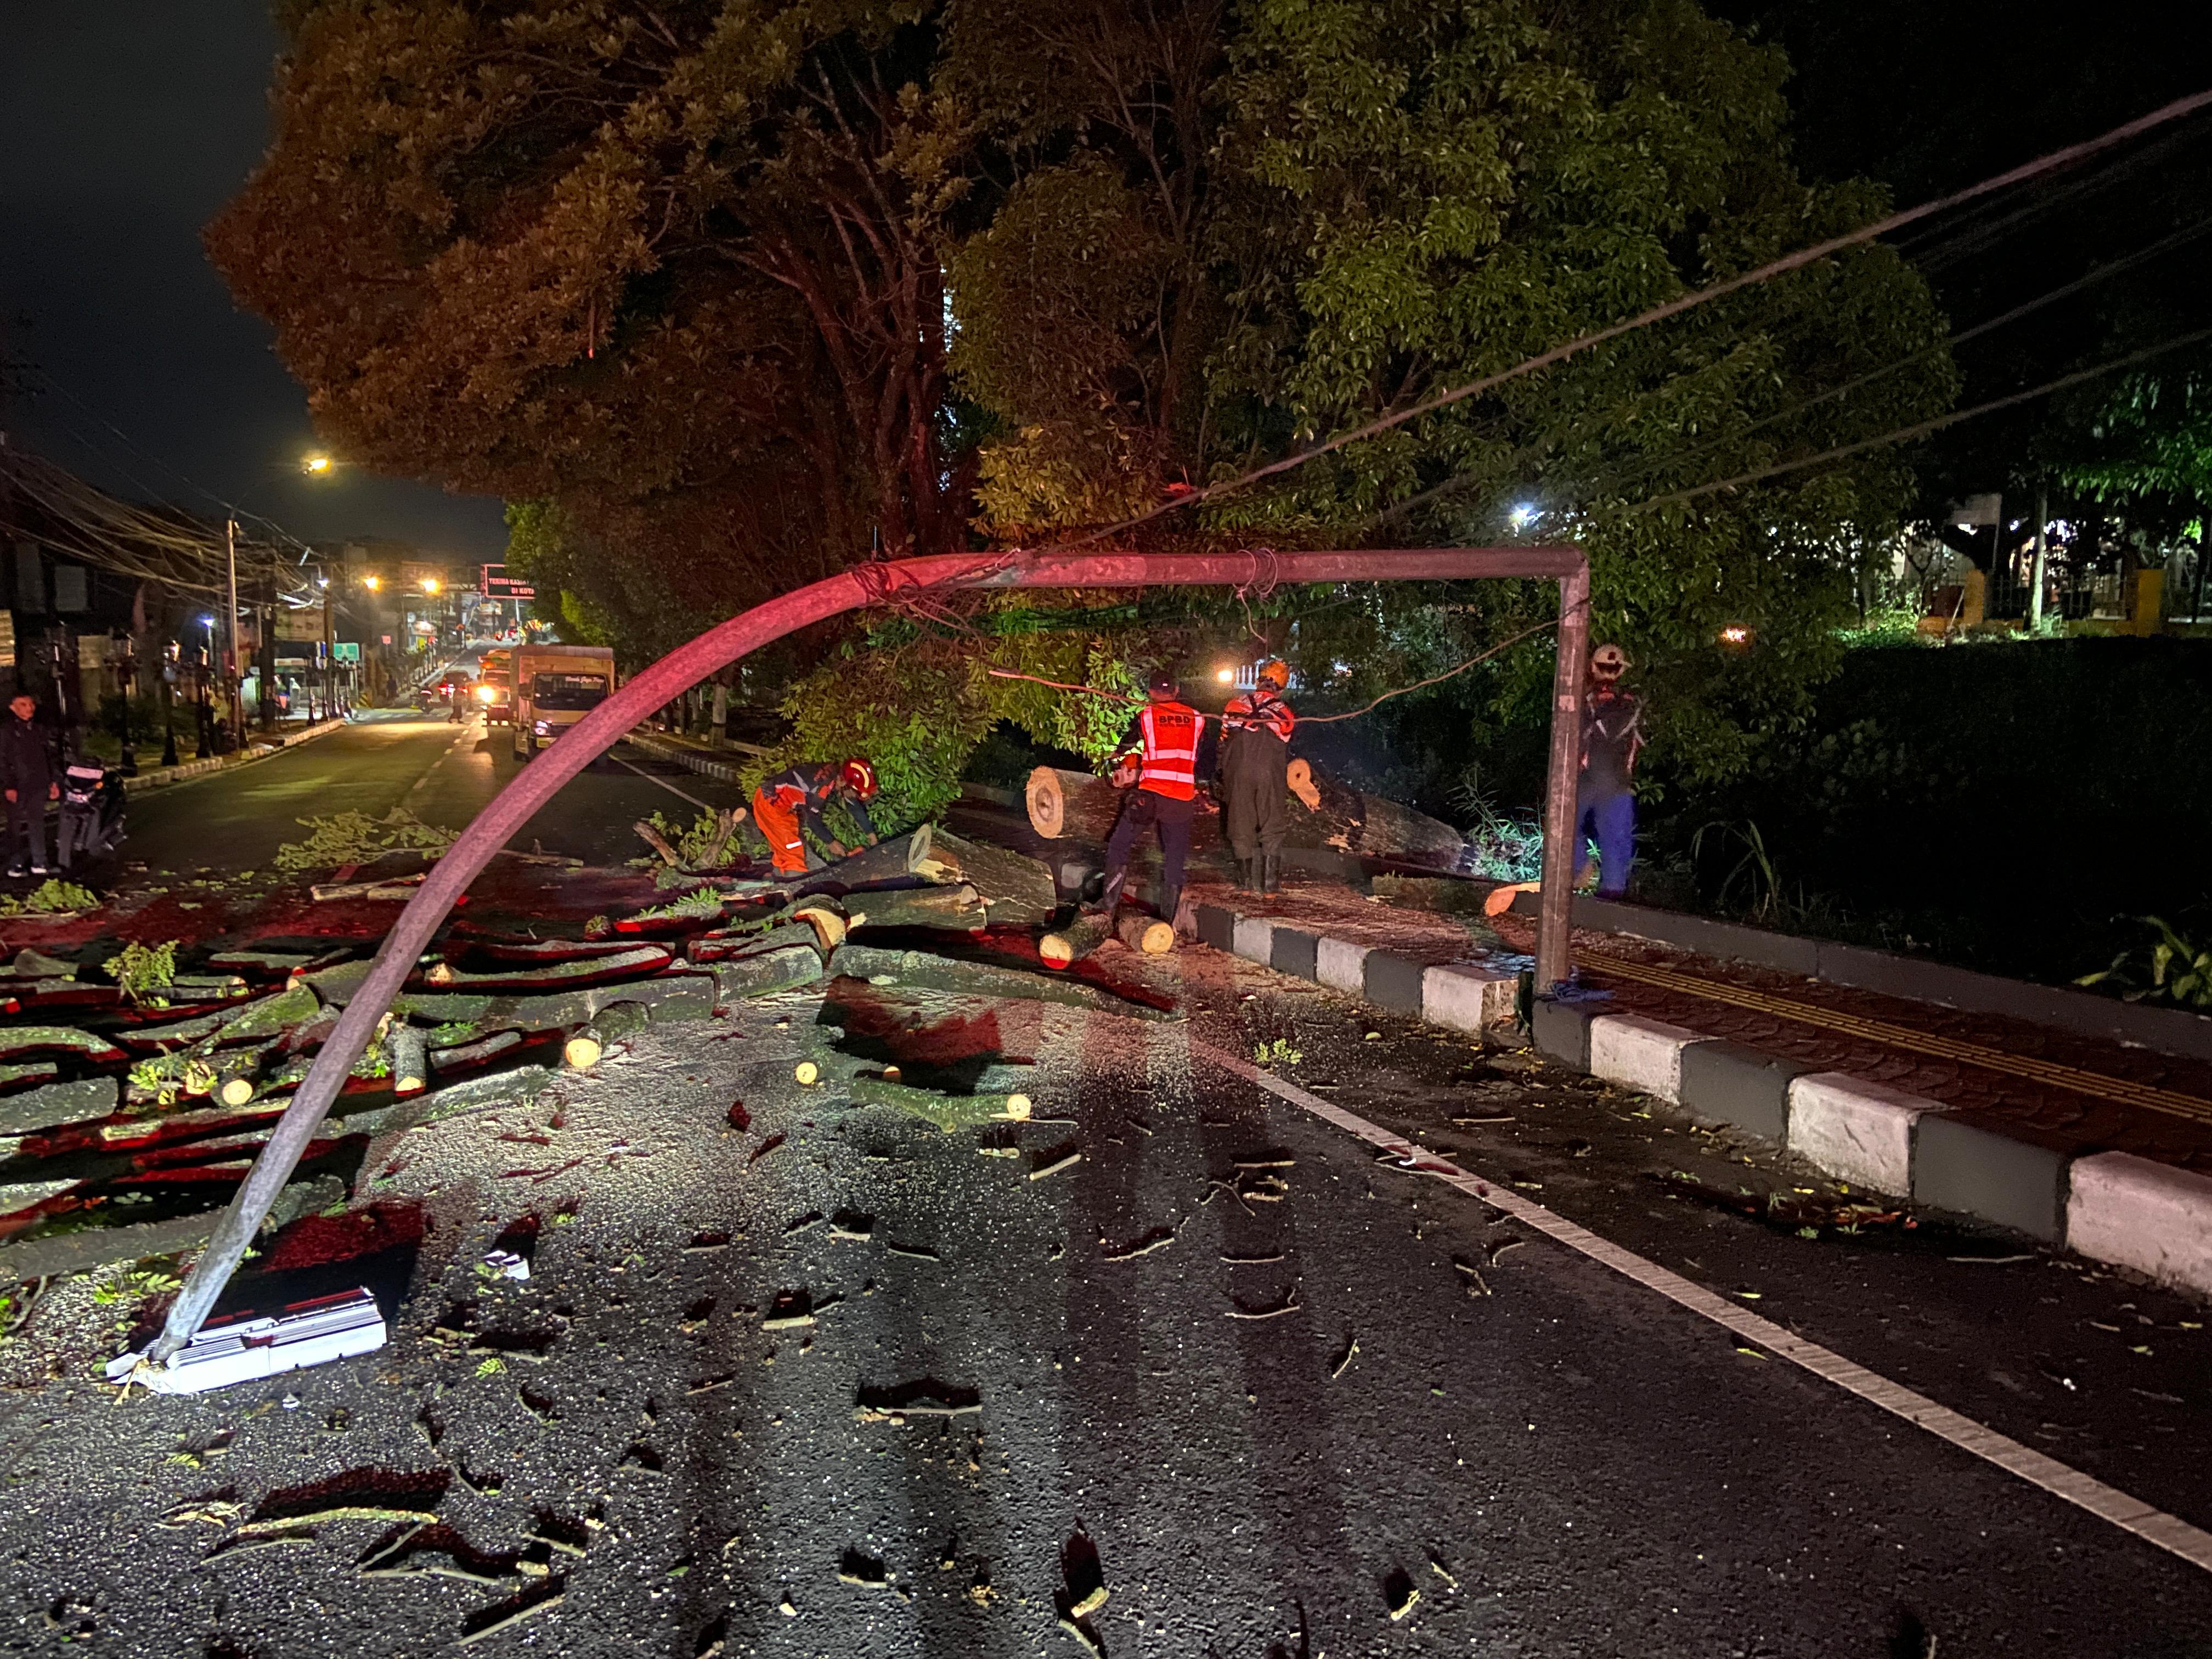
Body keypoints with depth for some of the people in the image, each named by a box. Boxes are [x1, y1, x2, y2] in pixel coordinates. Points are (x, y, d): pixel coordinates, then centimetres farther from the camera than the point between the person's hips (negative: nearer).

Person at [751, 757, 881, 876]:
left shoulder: (839, 777, -8)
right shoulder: (821, 786, -34)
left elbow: (855, 807, 5)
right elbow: (812, 818, -23)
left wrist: (870, 833, 11)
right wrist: (831, 842, -12)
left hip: (785, 802, 9)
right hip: (770, 801, -9)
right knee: (793, 848, -12)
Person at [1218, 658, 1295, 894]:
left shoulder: (1235, 706, 1)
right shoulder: (1283, 712, -1)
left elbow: (1224, 745, 6)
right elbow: (1284, 753, 7)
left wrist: (1221, 777, 15)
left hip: (1238, 776, 1)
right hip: (1270, 777, -1)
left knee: (1241, 829, 10)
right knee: (1272, 830, 8)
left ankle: (1247, 882, 13)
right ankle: (1271, 883, 3)